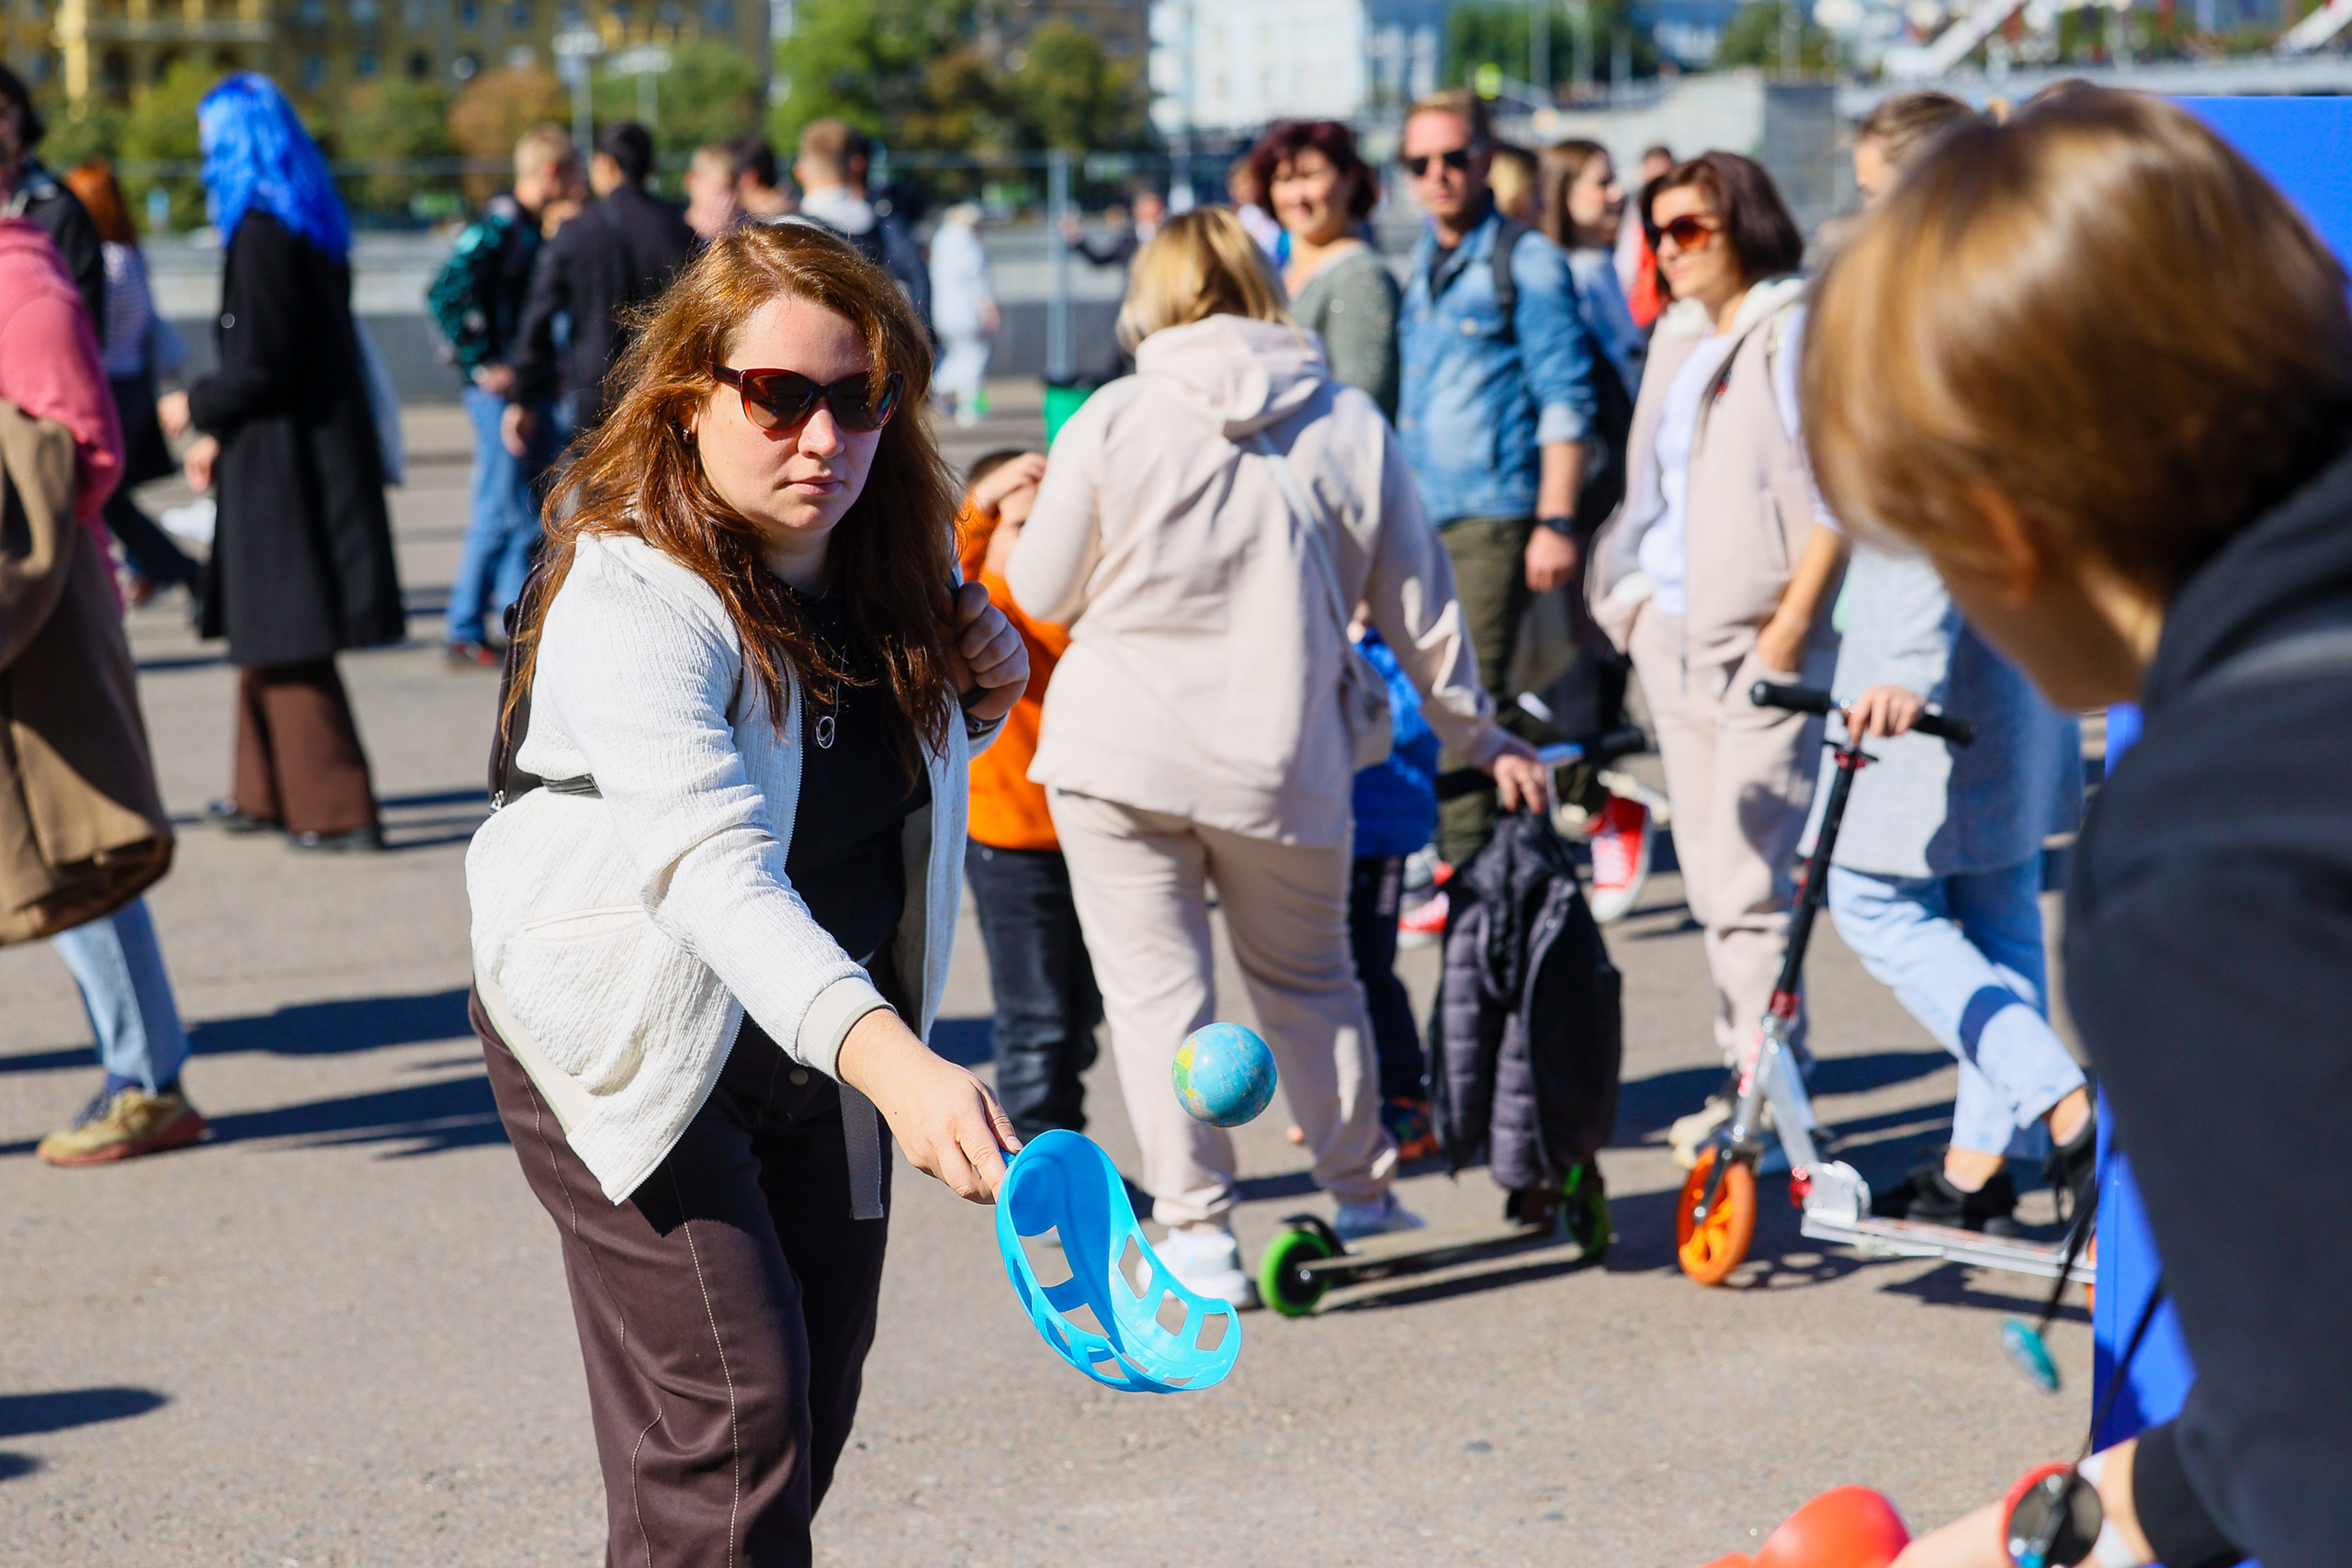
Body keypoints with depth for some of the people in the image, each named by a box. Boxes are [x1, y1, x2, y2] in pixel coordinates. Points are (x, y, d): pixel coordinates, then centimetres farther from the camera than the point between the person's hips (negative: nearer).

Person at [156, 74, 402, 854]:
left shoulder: (261, 233, -17)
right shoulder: (310, 226, 11)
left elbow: (261, 368, -20)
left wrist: (197, 409, -2)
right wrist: (222, 434, 19)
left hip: (281, 463, -9)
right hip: (325, 447, 9)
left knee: (288, 642, -3)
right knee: (267, 639, 18)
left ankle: (336, 809, -1)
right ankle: (269, 792, 27)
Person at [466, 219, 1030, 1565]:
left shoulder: (894, 563, -4)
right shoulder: (630, 598, -28)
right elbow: (710, 862, -44)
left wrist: (982, 697, -8)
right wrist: (892, 1061, -58)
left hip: (828, 1034, 7)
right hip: (632, 1037, -7)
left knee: (813, 1416, 14)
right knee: (733, 1417, -17)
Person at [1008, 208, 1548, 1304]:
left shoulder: (1113, 421, -7)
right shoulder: (1352, 427, 1)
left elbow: (1044, 592, 0)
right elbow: (1417, 607, 7)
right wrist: (1477, 734, 19)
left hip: (1120, 755, -3)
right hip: (1286, 760, 3)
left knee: (1156, 987, 3)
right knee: (1307, 979, 20)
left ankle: (1197, 1228, 0)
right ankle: (1361, 1188, 30)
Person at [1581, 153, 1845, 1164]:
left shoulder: (1794, 332, -8)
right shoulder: (1679, 338, 16)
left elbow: (1838, 495, -13)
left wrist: (1790, 626, -18)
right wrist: (1634, 592, 18)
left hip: (1761, 633, -8)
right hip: (1672, 627, 8)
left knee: (1748, 878, -10)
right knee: (1710, 872, 11)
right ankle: (1750, 1070, 19)